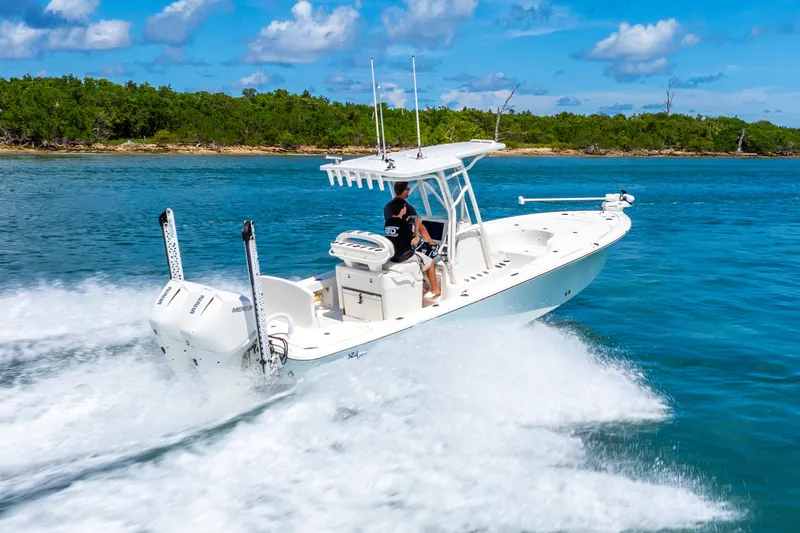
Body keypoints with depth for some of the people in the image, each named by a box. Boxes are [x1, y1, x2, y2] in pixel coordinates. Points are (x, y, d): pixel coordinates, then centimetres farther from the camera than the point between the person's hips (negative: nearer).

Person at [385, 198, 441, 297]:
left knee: (417, 255, 36)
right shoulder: (404, 225, -21)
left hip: (392, 256, 8)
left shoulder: (387, 223, -1)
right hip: (404, 257, -8)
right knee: (431, 263, 15)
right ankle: (435, 289, 26)